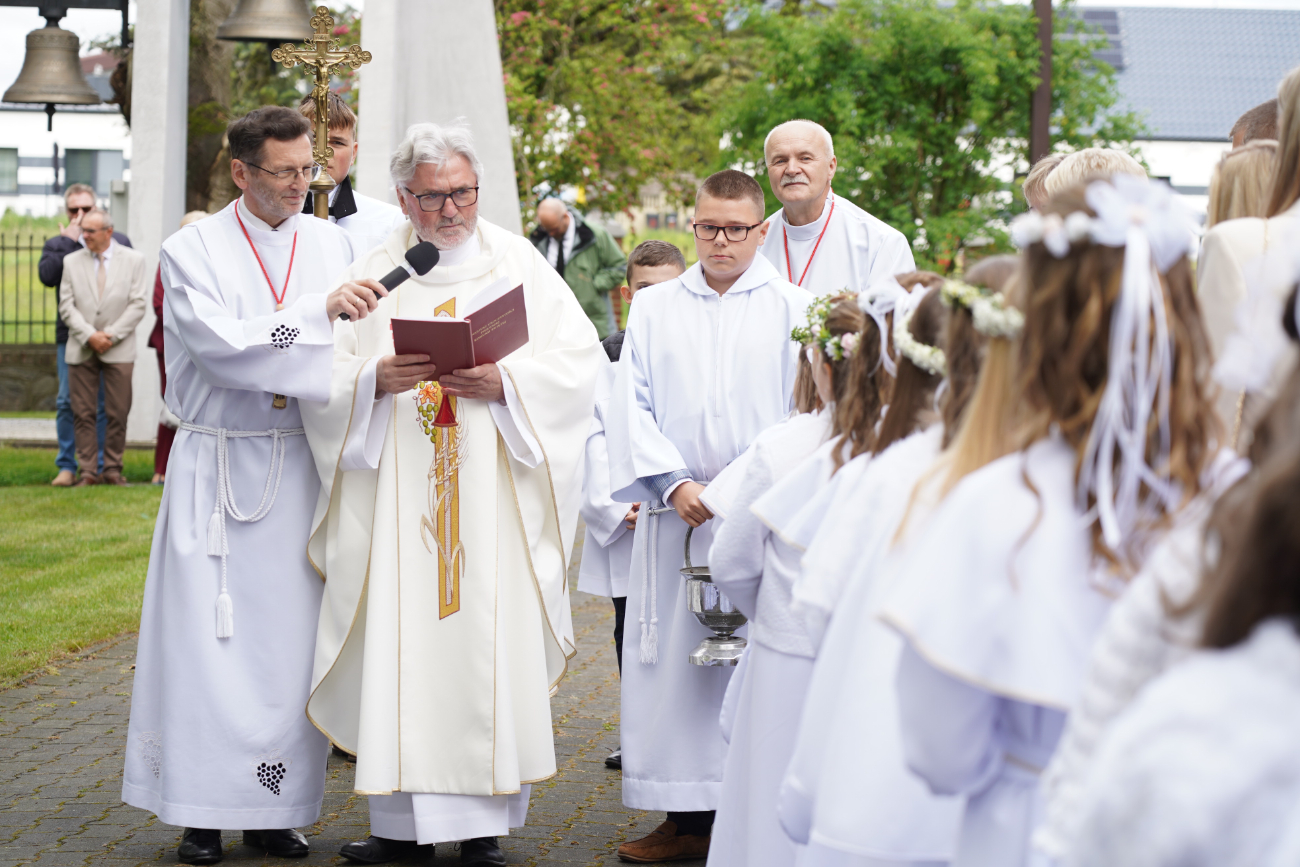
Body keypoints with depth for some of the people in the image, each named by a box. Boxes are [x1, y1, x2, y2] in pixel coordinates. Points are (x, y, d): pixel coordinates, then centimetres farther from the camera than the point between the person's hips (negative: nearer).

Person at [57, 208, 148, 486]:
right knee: (83, 413, -1)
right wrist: (89, 335, -10)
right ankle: (87, 470, 4)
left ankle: (113, 469, 9)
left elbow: (137, 305, -1)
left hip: (119, 349, -1)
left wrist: (111, 335, -10)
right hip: (81, 348, 1)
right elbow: (66, 305, 3)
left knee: (118, 414, -1)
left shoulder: (133, 260, 4)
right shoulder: (72, 261, 9)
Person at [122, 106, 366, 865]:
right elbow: (219, 346, -17)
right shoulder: (194, 250, -3)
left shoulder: (331, 244, 8)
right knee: (207, 634, -3)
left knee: (291, 635, 2)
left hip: (300, 466, 3)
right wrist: (318, 313, -22)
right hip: (218, 466, -3)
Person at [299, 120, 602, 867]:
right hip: (397, 493, 1)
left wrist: (504, 382, -16)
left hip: (494, 492, -1)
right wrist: (376, 378, -17)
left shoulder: (519, 264, 7)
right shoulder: (375, 274, 10)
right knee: (399, 646, -1)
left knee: (489, 648, -3)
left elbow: (580, 359, 0)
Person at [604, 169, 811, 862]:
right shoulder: (653, 308, 11)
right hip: (675, 517, 2)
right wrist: (675, 484, -8)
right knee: (675, 662, 2)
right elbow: (631, 405, 5)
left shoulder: (794, 310, 5)